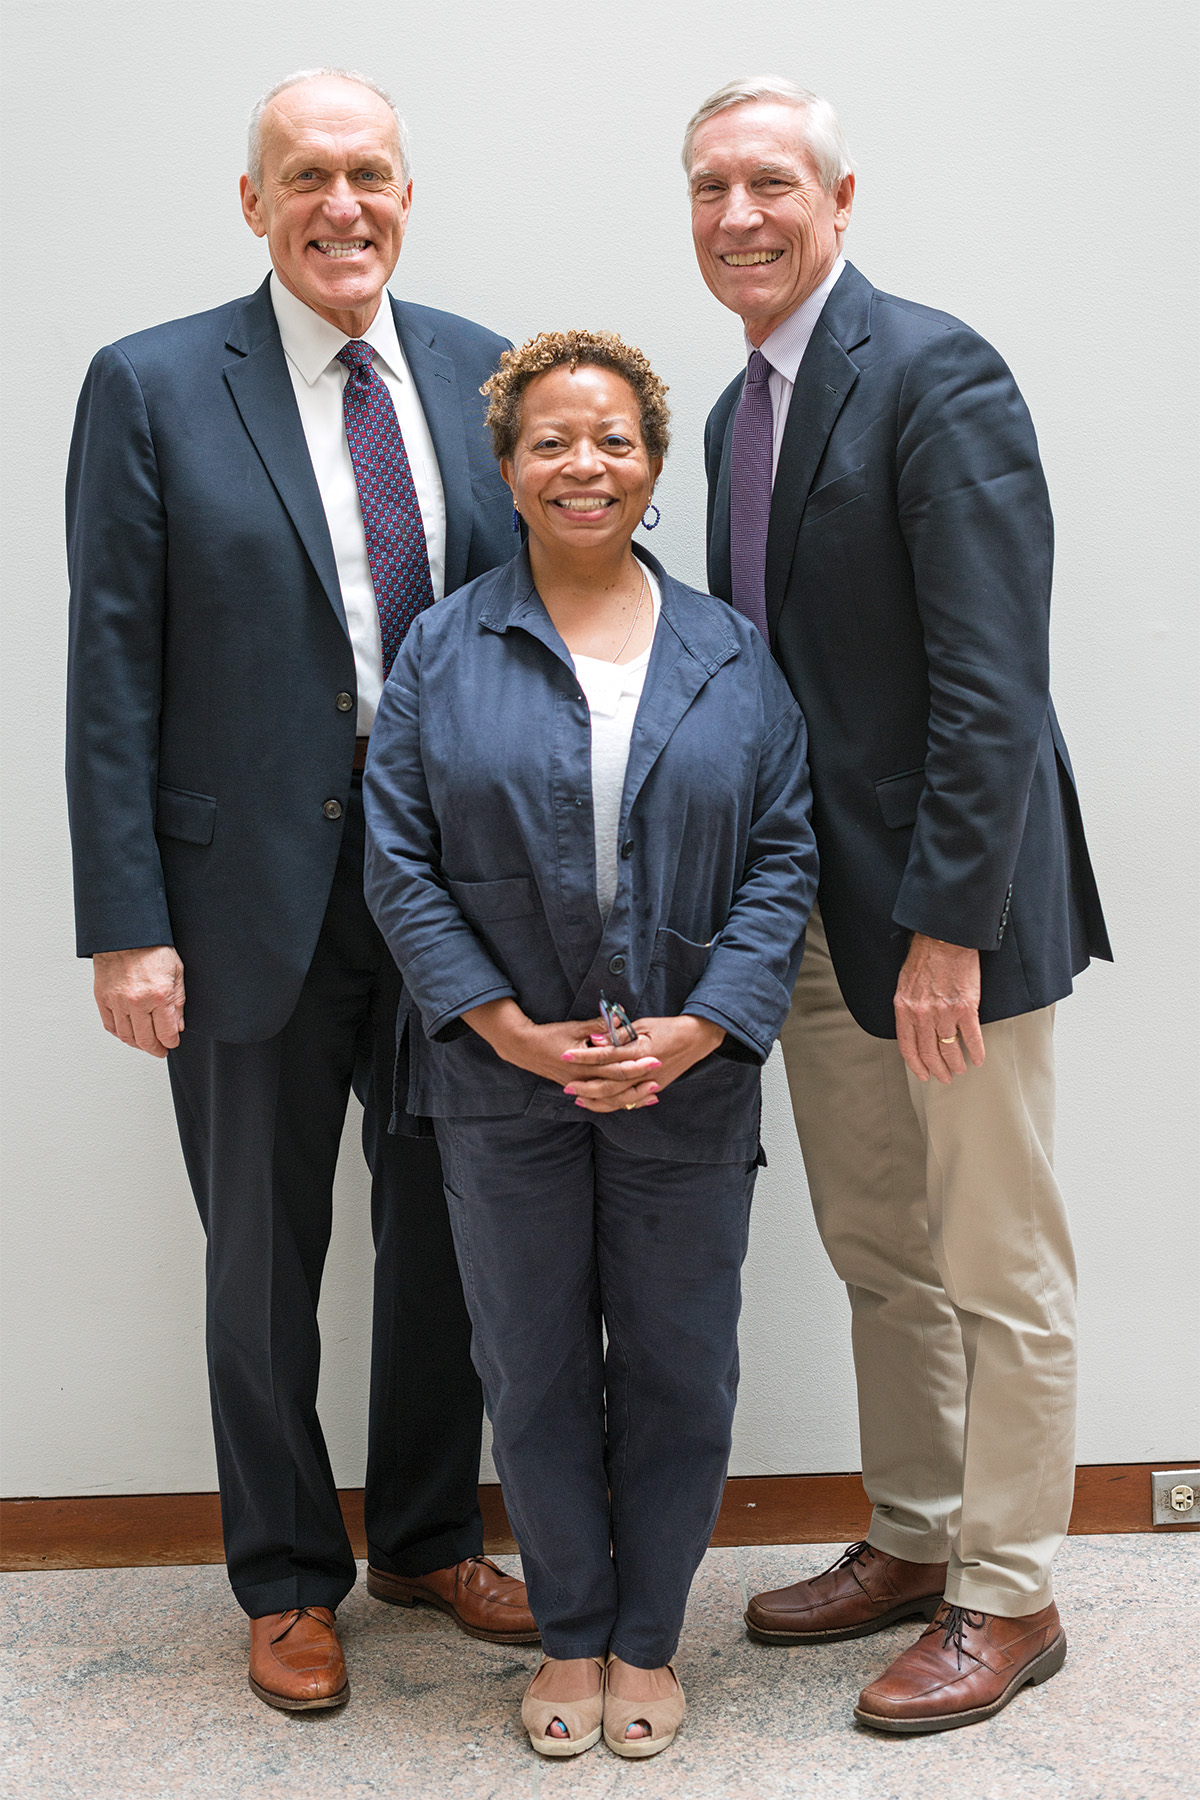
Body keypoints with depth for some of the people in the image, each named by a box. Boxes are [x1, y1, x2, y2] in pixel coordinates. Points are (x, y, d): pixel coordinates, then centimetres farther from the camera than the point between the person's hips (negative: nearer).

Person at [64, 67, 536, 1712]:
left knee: (445, 1236, 16)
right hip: (256, 899, -3)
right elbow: (114, 678, -8)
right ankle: (287, 1579, 33)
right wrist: (128, 927, -12)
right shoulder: (153, 389, -5)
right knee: (265, 1259, 12)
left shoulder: (477, 373, 5)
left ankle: (429, 1540, 38)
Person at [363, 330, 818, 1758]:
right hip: (504, 1082, 0)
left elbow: (783, 855, 0)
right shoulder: (444, 650, 1)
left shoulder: (729, 655, 4)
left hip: (690, 1083, 1)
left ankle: (648, 1638, 30)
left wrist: (700, 1028, -13)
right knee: (534, 1370, 11)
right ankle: (569, 1635, 30)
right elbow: (399, 862, -3)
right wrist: (513, 1030, -13)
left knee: (678, 1370, 10)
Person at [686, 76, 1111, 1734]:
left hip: (951, 904, -8)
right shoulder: (738, 409, 13)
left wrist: (948, 926, -22)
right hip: (816, 909, 8)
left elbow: (991, 682, -20)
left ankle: (1008, 1601, 21)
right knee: (878, 1257, 18)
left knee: (997, 1271, 6)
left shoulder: (935, 373, -14)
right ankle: (912, 1545, 35)